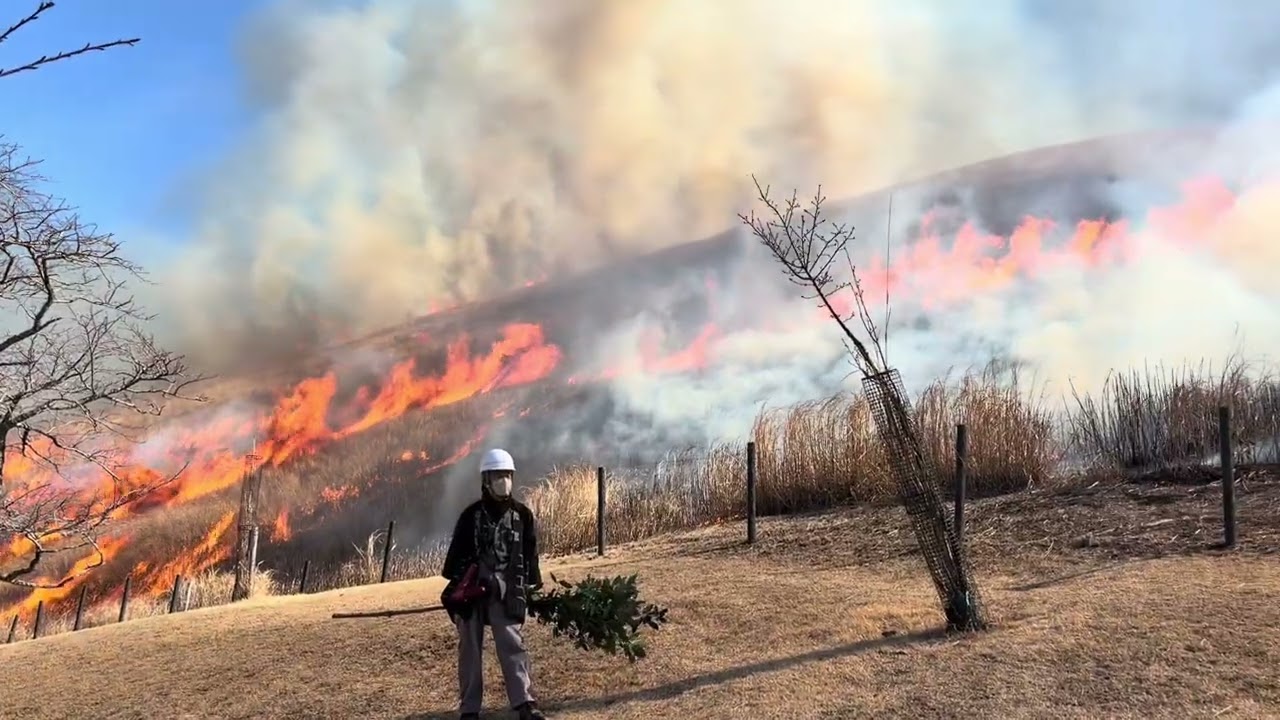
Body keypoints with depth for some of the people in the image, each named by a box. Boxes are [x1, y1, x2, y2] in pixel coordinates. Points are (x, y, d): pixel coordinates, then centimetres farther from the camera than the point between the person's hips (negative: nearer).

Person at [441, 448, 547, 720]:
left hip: (507, 592, 0)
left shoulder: (523, 515, 5)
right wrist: (452, 587, 0)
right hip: (471, 590, 0)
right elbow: (456, 552, 4)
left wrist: (532, 587, 7)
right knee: (470, 649, 6)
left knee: (512, 645, -9)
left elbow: (530, 554, 9)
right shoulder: (471, 515, 2)